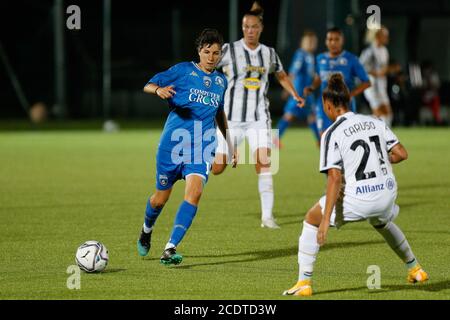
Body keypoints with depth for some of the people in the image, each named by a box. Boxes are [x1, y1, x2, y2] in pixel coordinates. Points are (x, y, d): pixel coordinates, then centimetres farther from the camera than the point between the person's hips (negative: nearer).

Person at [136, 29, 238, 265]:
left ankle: (170, 249, -22)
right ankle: (147, 230, 43)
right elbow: (148, 86, -3)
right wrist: (159, 89, -26)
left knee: (194, 192, -21)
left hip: (202, 146, 2)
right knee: (161, 196, 9)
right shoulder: (183, 70, 0)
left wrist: (230, 144, 29)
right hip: (174, 141, -2)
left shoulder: (221, 81, 14)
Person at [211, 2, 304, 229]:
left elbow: (282, 76, 25)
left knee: (264, 162, -15)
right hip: (232, 116, -2)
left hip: (259, 117, 2)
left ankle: (267, 216, -12)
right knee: (217, 168, -2)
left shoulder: (269, 54, 7)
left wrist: (295, 95, 11)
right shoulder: (229, 50, -4)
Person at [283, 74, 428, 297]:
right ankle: (415, 269, 49)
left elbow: (335, 178, -17)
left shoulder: (332, 134, -10)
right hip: (387, 193, 6)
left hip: (358, 199, -6)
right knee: (382, 223, 39)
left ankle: (304, 282, 6)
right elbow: (401, 154, 5)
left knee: (311, 220, 13)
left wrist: (326, 220, -17)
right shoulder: (375, 122, 7)